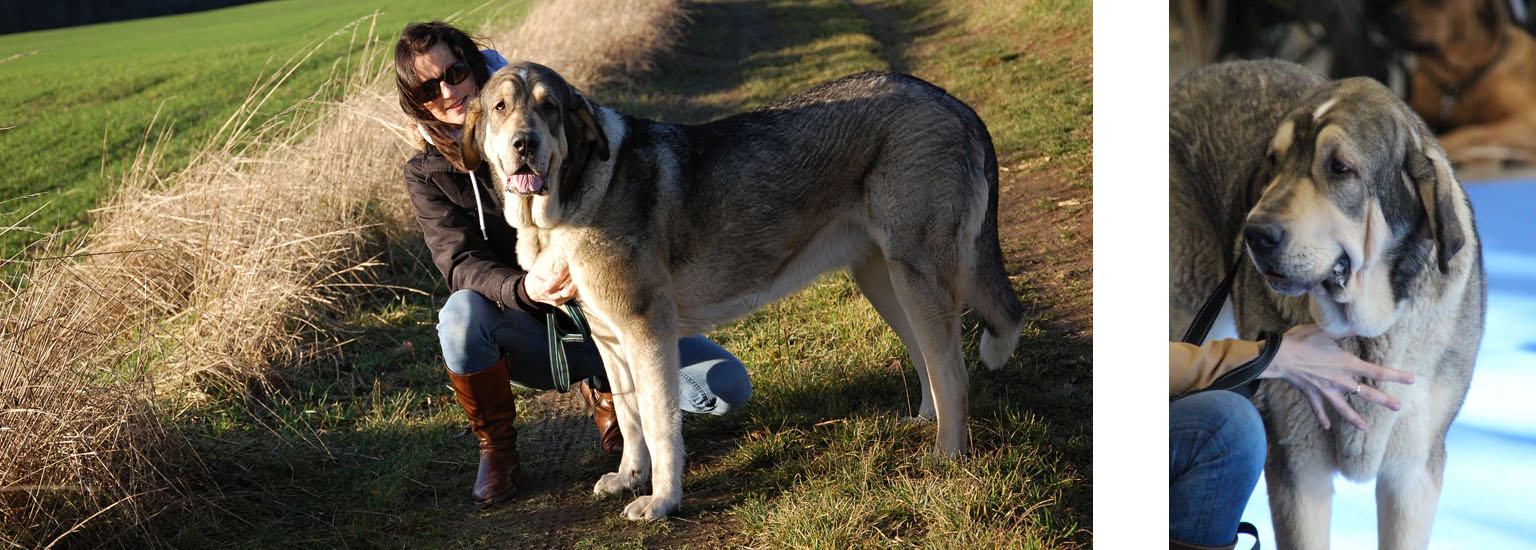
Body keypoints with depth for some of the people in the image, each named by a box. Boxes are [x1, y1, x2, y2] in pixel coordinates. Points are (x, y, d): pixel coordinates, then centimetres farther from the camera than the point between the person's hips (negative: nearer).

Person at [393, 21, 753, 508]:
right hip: (527, 334, -1)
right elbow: (462, 264, -16)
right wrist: (522, 289, -39)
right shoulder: (428, 173, -3)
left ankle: (606, 388, 15)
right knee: (461, 316, -35)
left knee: (729, 387, -15)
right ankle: (496, 448, -8)